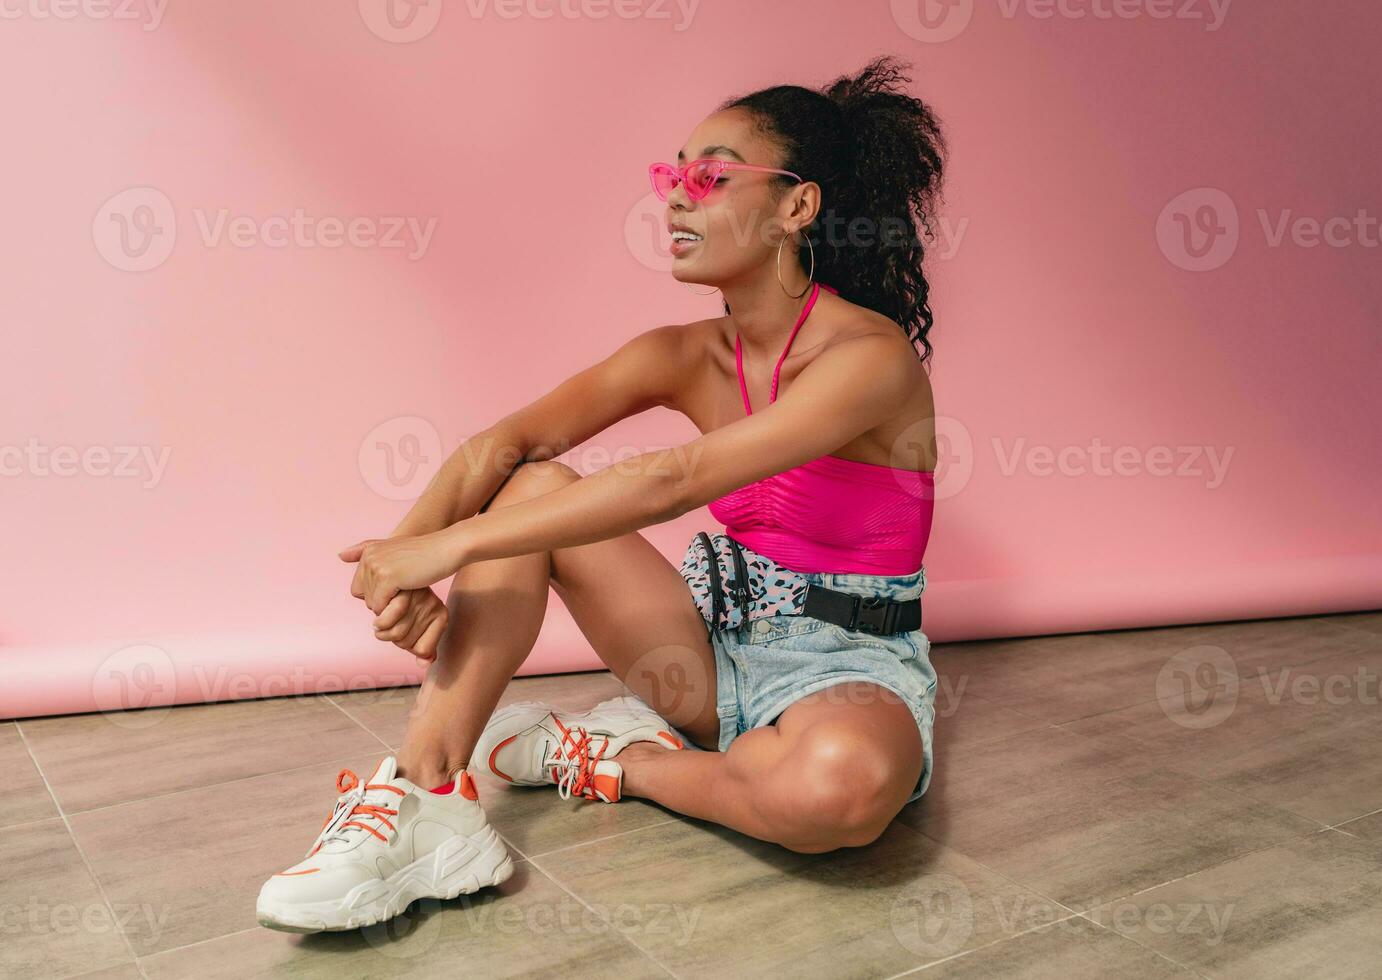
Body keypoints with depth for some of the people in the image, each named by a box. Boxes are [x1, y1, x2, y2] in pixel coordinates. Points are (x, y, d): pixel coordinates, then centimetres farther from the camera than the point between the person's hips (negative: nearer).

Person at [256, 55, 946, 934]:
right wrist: (405, 550, -31)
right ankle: (428, 801, -19)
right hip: (720, 647, 5)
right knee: (531, 488, -10)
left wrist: (451, 544, -32)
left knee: (844, 782, -42)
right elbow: (506, 441, -11)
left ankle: (612, 760, -11)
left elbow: (672, 482, -31)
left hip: (851, 666, -5)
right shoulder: (682, 356, 0)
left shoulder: (872, 356, -20)